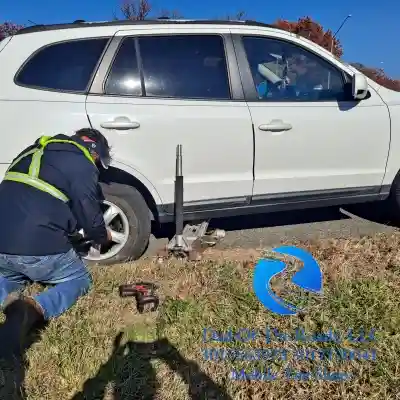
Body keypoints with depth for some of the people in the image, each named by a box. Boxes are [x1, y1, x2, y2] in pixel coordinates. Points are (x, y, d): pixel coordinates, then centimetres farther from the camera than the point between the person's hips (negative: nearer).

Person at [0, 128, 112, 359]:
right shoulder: (82, 164, -3)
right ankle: (35, 309, -11)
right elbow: (90, 216, -2)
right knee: (80, 280, 19)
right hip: (40, 247, -7)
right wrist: (103, 237, 22)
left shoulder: (34, 151, 21)